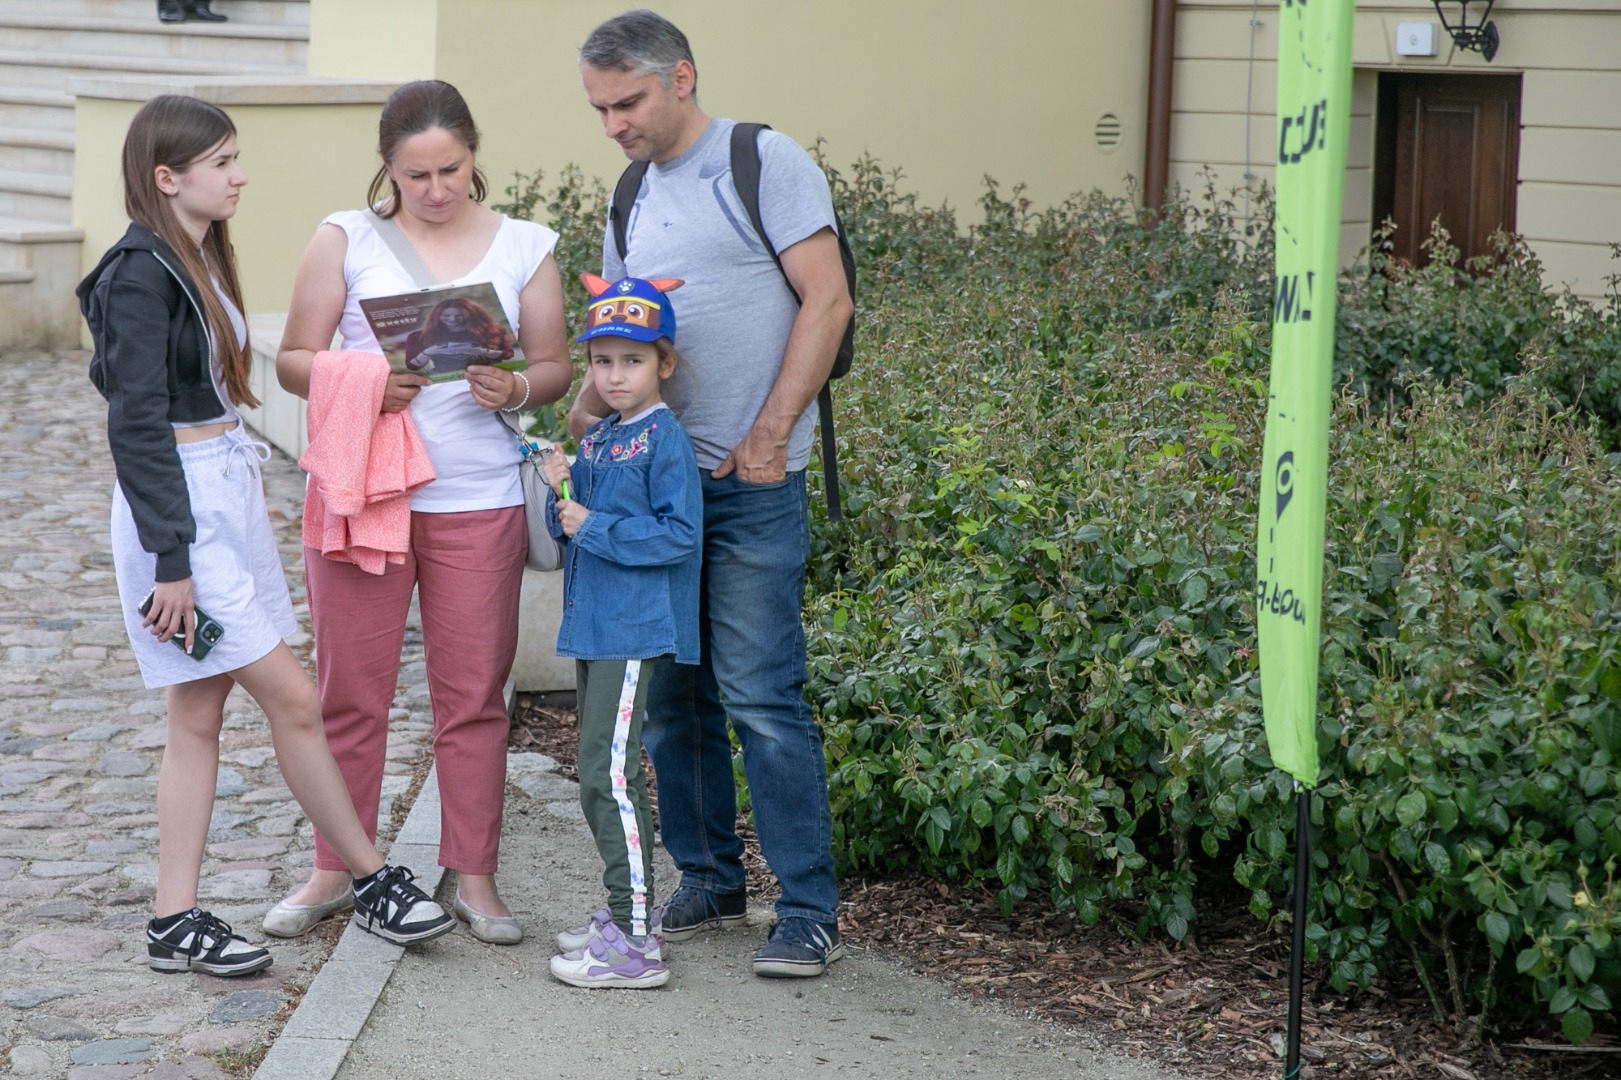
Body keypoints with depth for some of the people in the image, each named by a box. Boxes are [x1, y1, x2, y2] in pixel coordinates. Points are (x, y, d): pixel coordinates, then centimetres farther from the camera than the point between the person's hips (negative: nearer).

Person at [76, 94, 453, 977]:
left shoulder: (201, 259, 12)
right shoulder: (141, 275, -15)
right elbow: (137, 425, -18)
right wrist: (172, 561, -19)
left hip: (227, 490, 9)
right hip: (179, 504, -9)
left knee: (199, 713, 9)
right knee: (293, 698, -4)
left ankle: (176, 922, 12)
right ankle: (369, 880, 9)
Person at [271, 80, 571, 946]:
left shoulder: (523, 247, 7)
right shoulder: (346, 239, 3)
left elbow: (555, 366, 8)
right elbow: (293, 359, 2)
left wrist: (517, 389, -14)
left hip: (478, 500, 1)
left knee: (473, 696, 5)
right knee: (350, 691, 6)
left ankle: (474, 876, 16)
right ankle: (334, 871, 19)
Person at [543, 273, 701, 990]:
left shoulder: (664, 439, -12)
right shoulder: (596, 439, 14)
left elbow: (679, 534, -18)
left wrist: (593, 527, -18)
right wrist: (562, 491, -2)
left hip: (635, 632, -9)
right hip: (592, 627, 9)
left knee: (610, 775, -12)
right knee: (599, 774, 16)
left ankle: (635, 942, -10)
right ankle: (623, 910, 28)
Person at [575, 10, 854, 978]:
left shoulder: (765, 163, -5)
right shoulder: (632, 201, 16)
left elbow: (827, 302, -10)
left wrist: (770, 436, -15)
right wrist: (574, 434, 1)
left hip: (752, 482, -7)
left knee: (761, 696, -9)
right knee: (669, 696, 10)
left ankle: (811, 911, -1)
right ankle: (710, 881, 23)